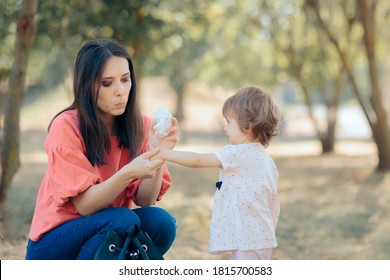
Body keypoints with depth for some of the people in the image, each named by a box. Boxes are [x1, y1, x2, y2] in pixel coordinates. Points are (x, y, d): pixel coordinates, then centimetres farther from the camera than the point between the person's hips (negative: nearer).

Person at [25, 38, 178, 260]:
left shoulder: (140, 126, -4)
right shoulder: (67, 127, -17)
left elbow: (145, 200, -10)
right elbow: (84, 205, -21)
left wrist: (159, 156, -27)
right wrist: (127, 174, -37)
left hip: (110, 234, 4)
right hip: (54, 246, -4)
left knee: (161, 222, -23)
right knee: (123, 220, -31)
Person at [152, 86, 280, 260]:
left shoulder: (238, 154, -14)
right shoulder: (267, 159, 12)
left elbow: (197, 161, -14)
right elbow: (274, 206, 15)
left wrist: (162, 154, -7)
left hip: (246, 240, -9)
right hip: (263, 238, 9)